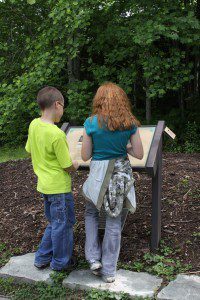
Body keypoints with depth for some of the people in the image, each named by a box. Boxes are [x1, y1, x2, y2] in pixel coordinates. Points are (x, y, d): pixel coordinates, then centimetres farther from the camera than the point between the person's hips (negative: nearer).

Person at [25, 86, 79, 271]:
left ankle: (43, 258, 34)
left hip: (44, 185, 8)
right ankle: (61, 262, 28)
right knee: (63, 225, 11)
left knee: (53, 223, 24)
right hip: (59, 188, -8)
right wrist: (75, 166, 4)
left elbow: (30, 151, 11)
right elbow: (68, 167, -18)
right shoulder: (57, 134, -25)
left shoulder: (34, 125, -2)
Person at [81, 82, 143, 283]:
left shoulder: (91, 123, -10)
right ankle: (109, 270, 22)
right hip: (122, 173, 2)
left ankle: (94, 258, 18)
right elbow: (139, 154, -1)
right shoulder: (130, 123, -4)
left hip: (99, 174, -2)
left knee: (91, 213, 24)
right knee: (114, 220, 12)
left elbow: (85, 156, -5)